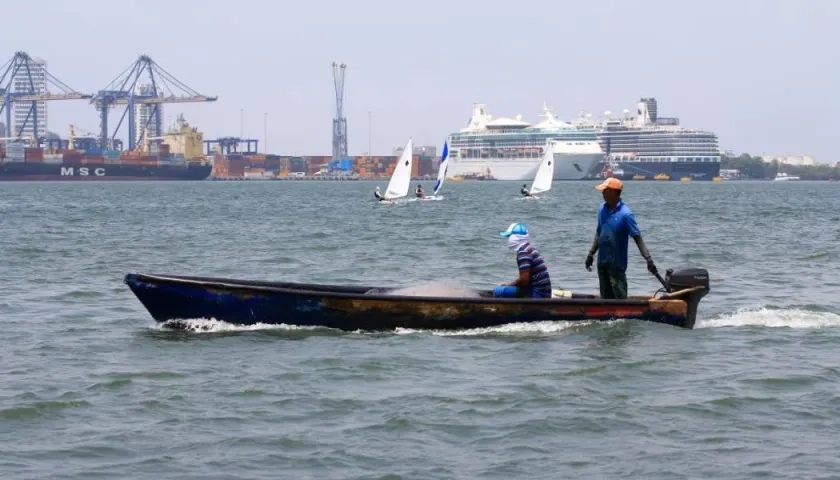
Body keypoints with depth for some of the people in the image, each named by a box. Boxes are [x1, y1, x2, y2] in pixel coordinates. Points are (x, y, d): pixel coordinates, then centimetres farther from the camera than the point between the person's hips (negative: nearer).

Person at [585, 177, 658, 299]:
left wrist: (648, 259, -22)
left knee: (620, 296, -6)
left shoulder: (625, 213, -15)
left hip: (617, 263, -7)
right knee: (606, 297, 13)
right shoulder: (603, 209, 5)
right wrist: (591, 253, 15)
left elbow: (637, 238, -16)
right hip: (602, 261, 7)